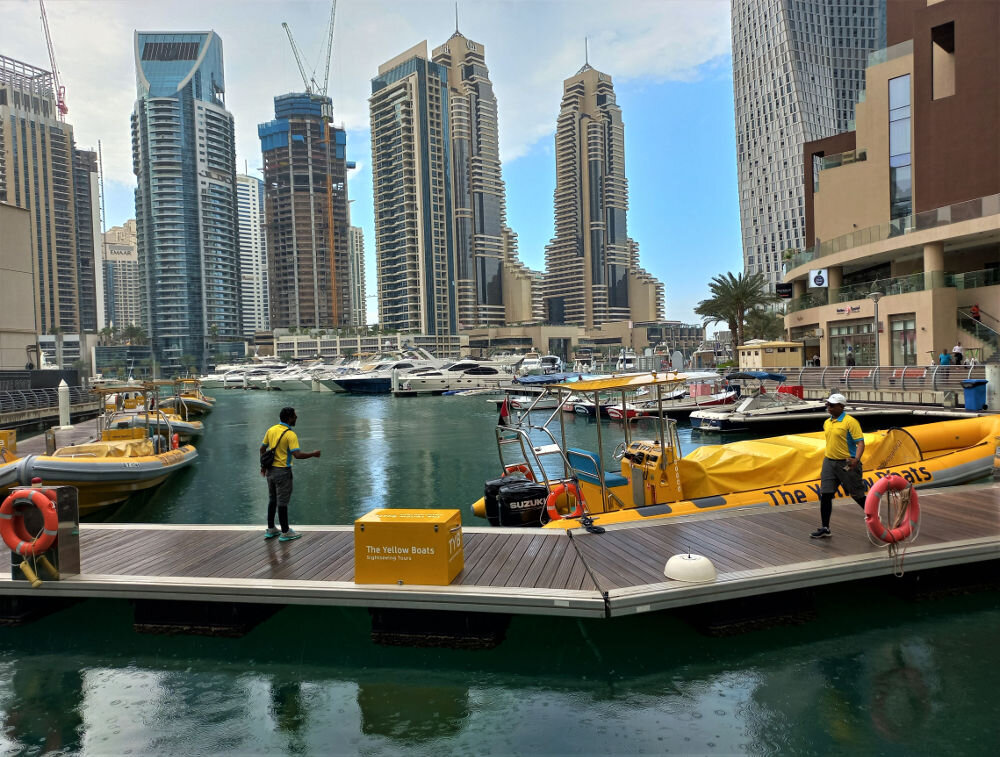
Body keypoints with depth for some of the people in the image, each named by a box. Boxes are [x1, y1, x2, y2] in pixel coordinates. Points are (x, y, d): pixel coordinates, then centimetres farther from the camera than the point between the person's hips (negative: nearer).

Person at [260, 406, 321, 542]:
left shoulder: (271, 430, 4)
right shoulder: (290, 435, -17)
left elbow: (262, 448, 11)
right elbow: (297, 455, -24)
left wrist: (263, 466, 22)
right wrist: (313, 454, -11)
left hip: (270, 470, 7)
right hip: (283, 472, -7)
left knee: (272, 500, 18)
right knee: (282, 503, 1)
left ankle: (270, 530, 26)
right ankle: (285, 532, 10)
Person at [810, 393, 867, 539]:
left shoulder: (850, 421, -12)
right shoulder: (826, 423, 11)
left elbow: (860, 442, -17)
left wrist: (856, 459, -31)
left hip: (846, 464, -6)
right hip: (829, 462, 6)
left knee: (857, 495, 6)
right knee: (825, 495, 1)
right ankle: (825, 528, 8)